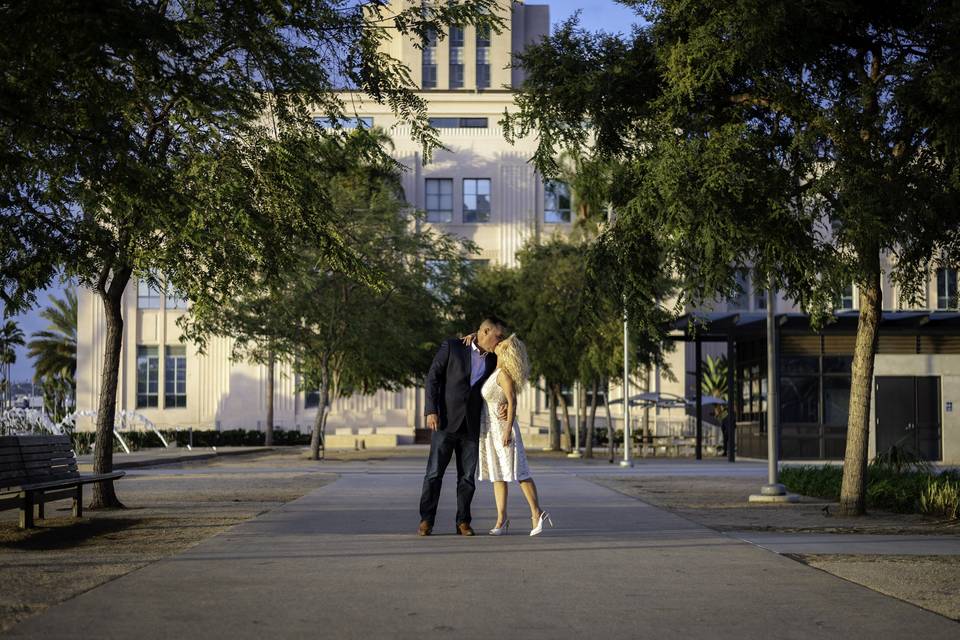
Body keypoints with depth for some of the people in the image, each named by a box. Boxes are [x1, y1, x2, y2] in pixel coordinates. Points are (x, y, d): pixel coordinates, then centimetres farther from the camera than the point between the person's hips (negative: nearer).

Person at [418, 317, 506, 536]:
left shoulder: (493, 361, 10)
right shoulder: (452, 347, -2)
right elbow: (433, 378, -5)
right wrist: (431, 411, -14)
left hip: (471, 426, 4)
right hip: (445, 421, -4)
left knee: (467, 476, 2)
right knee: (434, 473, -4)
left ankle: (463, 522, 11)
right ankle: (426, 521, 3)